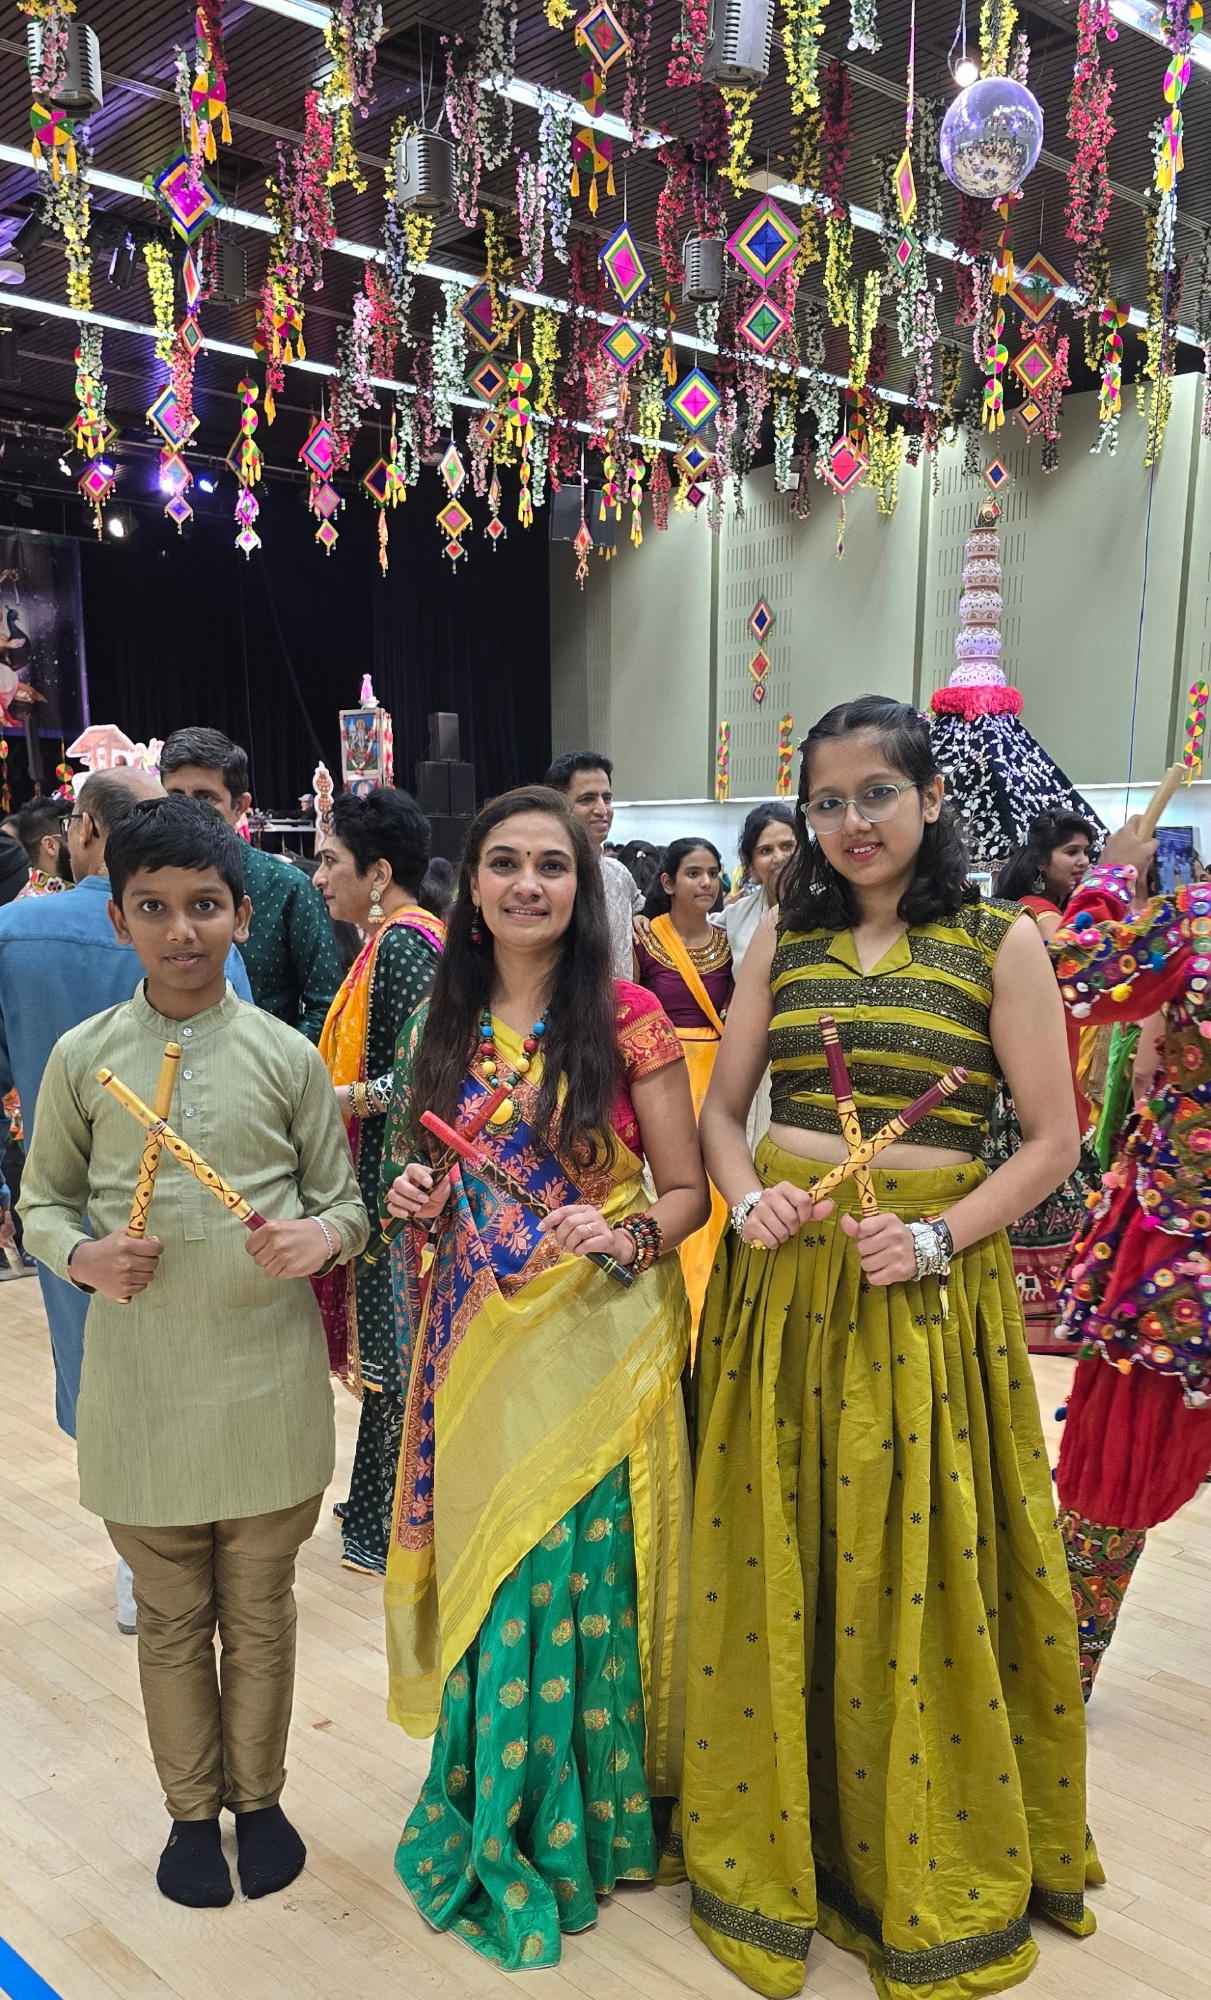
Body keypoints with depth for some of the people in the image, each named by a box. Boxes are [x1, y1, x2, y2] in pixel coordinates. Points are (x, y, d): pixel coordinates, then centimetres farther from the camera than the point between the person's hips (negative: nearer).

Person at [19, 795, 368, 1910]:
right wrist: (82, 1256, -13)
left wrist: (324, 1236, -19)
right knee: (172, 1619, 17)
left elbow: (346, 1200, 3)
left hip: (271, 1382, 0)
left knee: (260, 1610, 17)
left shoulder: (286, 1056, -4)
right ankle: (191, 1808, 39)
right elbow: (43, 1200, 8)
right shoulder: (84, 1057, -2)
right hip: (142, 1388, 1)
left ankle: (258, 1797, 39)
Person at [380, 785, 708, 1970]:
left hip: (596, 1339, -4)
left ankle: (577, 1822, 28)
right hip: (475, 1335, 4)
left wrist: (626, 1234, -23)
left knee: (573, 1571, 3)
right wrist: (417, 1197, -4)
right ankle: (496, 1811, 36)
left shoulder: (627, 1018, -7)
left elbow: (686, 1190, -4)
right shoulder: (447, 1022, 6)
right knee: (483, 1564, 12)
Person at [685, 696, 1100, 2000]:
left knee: (918, 1572, 6)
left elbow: (1053, 1138, -3)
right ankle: (777, 1839, 34)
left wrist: (938, 1235, -15)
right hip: (781, 1280, 3)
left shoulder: (999, 944, -3)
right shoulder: (782, 937, 6)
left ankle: (934, 1870, 32)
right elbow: (720, 1108, 9)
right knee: (773, 1563, 11)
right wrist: (748, 1201, -10)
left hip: (925, 1290, -3)